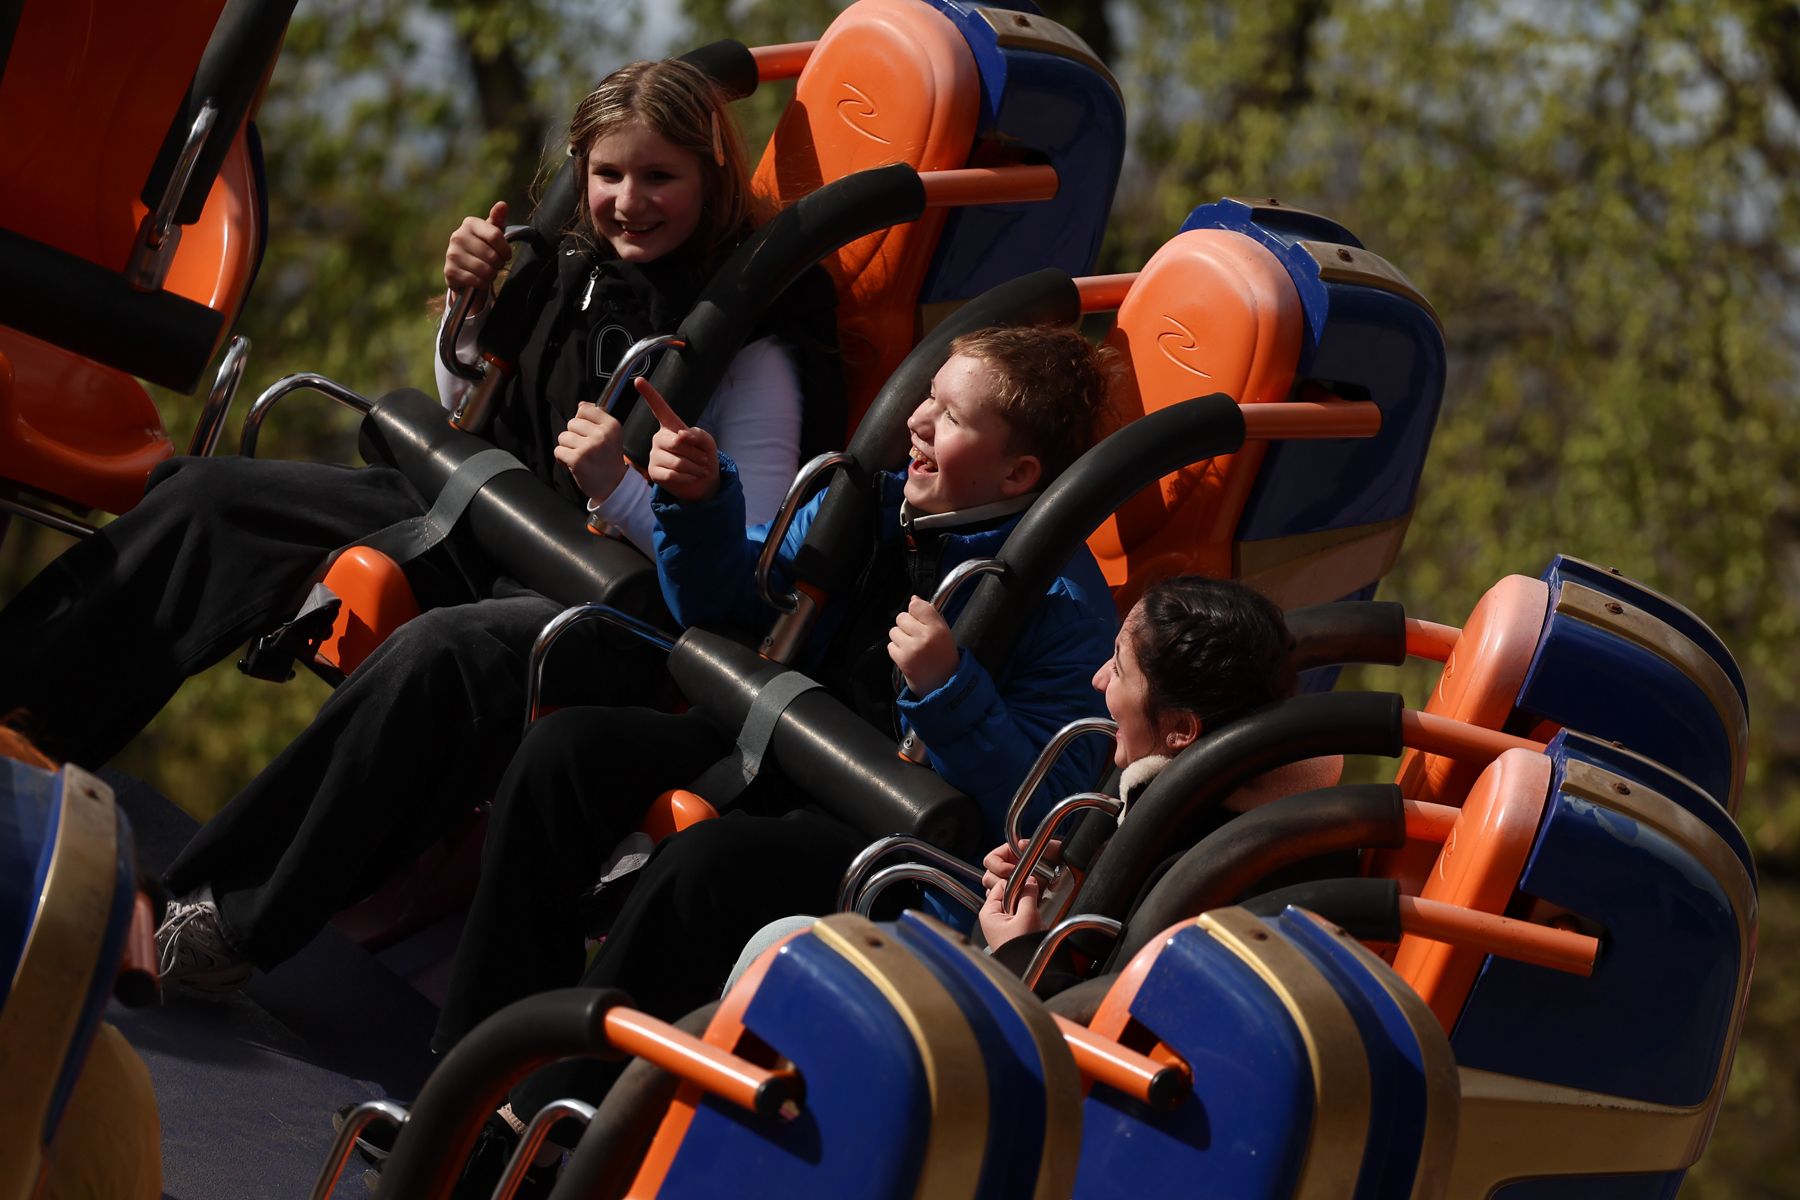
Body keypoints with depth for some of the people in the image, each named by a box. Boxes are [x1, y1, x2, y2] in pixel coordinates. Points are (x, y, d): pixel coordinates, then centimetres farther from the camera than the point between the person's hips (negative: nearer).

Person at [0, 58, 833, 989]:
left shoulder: (750, 348, -14)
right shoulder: (571, 269, 4)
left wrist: (621, 489, -29)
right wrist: (468, 308, 3)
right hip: (485, 529, 8)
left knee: (442, 655, -40)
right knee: (210, 499, 3)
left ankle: (232, 917, -34)